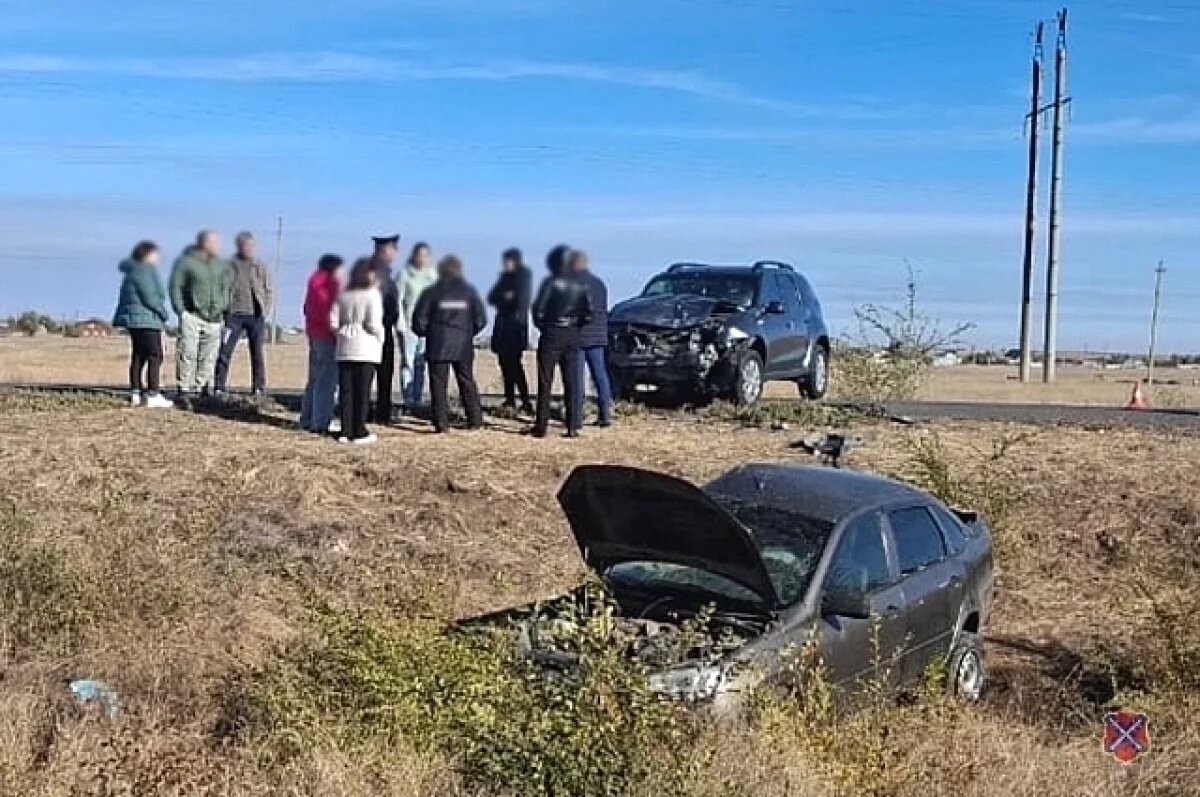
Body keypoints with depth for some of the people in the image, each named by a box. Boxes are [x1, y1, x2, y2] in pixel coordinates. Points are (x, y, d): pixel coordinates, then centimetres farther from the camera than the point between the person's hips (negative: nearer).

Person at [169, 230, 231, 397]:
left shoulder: (221, 265, 14)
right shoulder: (185, 262, -2)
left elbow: (225, 288, 21)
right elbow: (175, 286, -3)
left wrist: (224, 309, 12)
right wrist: (180, 310, -11)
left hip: (214, 318, 5)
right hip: (192, 316, -5)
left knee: (209, 356, 4)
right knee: (188, 352, -10)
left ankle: (200, 387, 13)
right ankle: (185, 388, -6)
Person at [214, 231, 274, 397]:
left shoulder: (261, 267, 9)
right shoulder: (230, 266, 5)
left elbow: (269, 291, 10)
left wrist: (267, 312, 0)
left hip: (256, 315, 1)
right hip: (234, 315, -1)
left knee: (257, 353, 5)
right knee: (225, 351, -5)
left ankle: (258, 387, 11)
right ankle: (220, 386, -1)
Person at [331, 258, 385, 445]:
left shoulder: (343, 295, 8)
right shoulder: (373, 294, -7)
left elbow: (333, 321, 4)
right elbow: (374, 324, -13)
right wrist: (381, 338, 4)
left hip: (345, 347, 4)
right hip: (366, 347, -4)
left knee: (346, 389, 6)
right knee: (363, 390, 0)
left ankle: (346, 431, 6)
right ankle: (359, 432, 1)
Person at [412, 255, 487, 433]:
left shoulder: (432, 292, -3)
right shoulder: (469, 291, 2)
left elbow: (419, 320, -5)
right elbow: (481, 318, 1)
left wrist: (425, 333, 13)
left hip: (438, 345, -2)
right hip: (463, 346, 2)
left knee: (439, 384, 2)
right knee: (467, 382, 12)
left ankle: (441, 423, -3)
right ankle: (475, 420, 12)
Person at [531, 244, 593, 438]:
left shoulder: (551, 282, -11)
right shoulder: (580, 284, 3)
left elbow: (538, 309, -12)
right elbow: (588, 313, 3)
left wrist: (541, 325, 6)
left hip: (551, 335, -4)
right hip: (572, 336, 4)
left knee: (545, 383, 1)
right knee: (571, 382, 7)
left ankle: (541, 426, 1)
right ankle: (572, 427, 4)